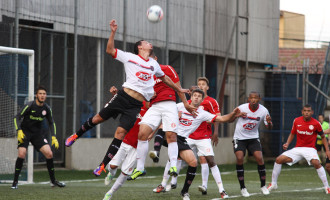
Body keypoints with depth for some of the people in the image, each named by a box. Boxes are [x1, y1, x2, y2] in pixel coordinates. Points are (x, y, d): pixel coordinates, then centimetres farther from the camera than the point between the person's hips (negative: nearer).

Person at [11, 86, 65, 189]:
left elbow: (51, 123, 11)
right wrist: (19, 131, -25)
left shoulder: (47, 108, -2)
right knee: (22, 154, -22)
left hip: (38, 133, 4)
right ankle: (15, 182, -10)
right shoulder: (29, 106, -15)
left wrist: (54, 137, 1)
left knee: (49, 153, -9)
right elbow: (17, 117, -12)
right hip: (25, 132, -4)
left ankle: (53, 180, 6)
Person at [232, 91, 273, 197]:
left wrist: (269, 122, -27)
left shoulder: (263, 111, -11)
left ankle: (263, 186, 4)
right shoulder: (242, 108, -16)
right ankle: (242, 188, -6)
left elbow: (269, 127, -5)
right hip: (239, 138, -1)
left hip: (253, 138, 1)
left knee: (259, 158, -14)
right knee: (239, 159, -18)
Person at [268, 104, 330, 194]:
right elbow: (292, 134, 14)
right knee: (279, 159, -8)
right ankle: (273, 184, 10)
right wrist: (287, 143, -3)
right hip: (297, 149, 4)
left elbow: (323, 137, 5)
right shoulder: (296, 121, -1)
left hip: (310, 149, -4)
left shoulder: (316, 123, -8)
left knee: (316, 163, -34)